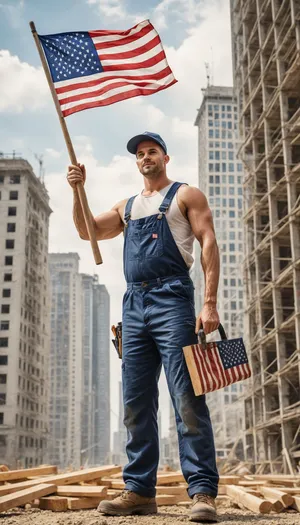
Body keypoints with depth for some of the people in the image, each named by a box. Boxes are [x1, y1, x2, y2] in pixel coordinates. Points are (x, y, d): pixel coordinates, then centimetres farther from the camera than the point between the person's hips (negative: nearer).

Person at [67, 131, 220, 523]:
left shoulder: (186, 195, 9)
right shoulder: (128, 206, 26)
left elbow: (209, 244, -2)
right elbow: (87, 231, 22)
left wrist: (210, 303, -14)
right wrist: (77, 190, 6)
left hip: (171, 297, -6)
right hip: (134, 303, 6)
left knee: (187, 399, -11)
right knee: (136, 404, 4)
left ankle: (203, 492, -9)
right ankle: (140, 491, 10)